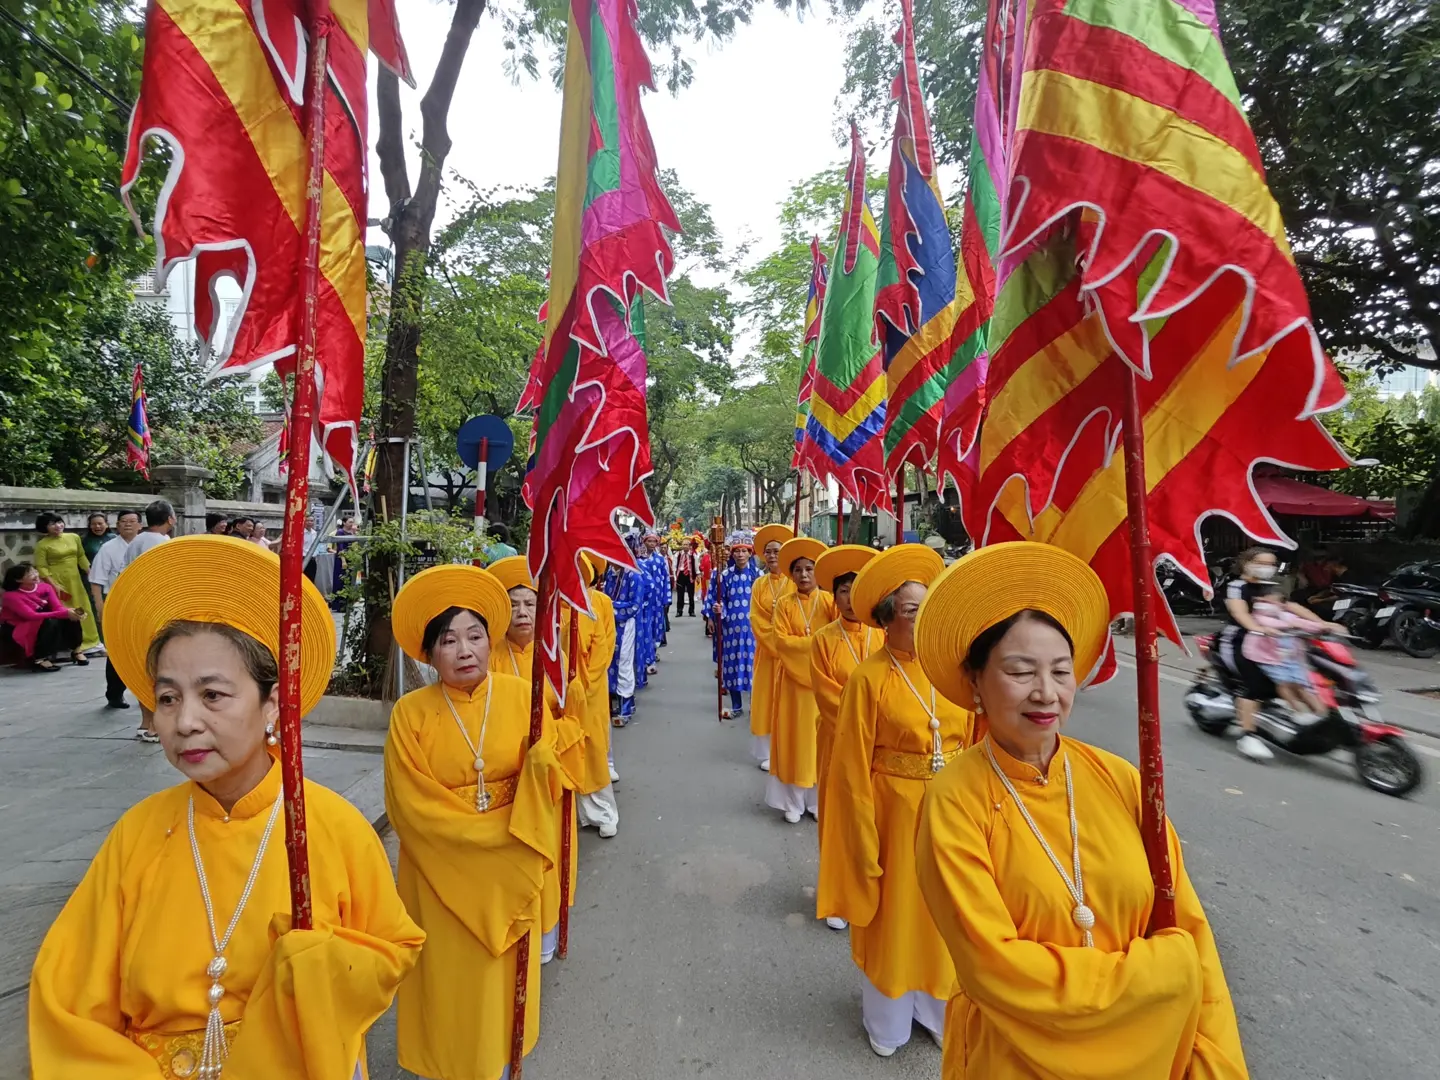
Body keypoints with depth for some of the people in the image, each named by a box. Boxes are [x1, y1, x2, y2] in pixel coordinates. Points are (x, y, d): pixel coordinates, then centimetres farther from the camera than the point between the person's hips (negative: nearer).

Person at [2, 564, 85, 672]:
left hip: (46, 624, 5)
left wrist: (69, 612, -37)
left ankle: (76, 651, -8)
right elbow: (32, 616, -31)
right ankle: (38, 659, -24)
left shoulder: (45, 587, -6)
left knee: (71, 617, -22)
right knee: (51, 622, -35)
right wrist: (65, 613, -41)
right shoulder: (11, 596, -21)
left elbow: (58, 607, -12)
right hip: (21, 630, -5)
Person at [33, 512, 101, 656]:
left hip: (75, 581, 5)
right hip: (57, 582, -5)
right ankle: (76, 649, -3)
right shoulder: (42, 545, -9)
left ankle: (88, 643, 26)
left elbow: (81, 557, 10)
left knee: (83, 612, 12)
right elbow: (41, 568, -10)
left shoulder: (74, 537, 4)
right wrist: (54, 585, -16)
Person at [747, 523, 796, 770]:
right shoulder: (759, 585, 6)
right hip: (766, 650, 3)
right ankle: (767, 753, 12)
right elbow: (756, 620, -1)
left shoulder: (795, 583, -4)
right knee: (766, 698, 5)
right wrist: (774, 643, -12)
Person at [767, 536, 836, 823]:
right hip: (793, 676, 0)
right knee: (794, 735, 4)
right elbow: (781, 640, -8)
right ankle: (793, 800, 12)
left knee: (819, 735, 5)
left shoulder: (828, 600, -1)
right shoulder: (784, 604, 0)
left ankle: (818, 798, 17)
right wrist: (814, 642, -16)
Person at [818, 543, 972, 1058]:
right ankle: (887, 1022, 40)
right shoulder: (870, 677, -17)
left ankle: (938, 1009, 46)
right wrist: (865, 838, -10)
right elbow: (853, 766, -13)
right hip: (896, 811, -4)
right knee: (894, 913, 15)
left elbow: (971, 741, 3)